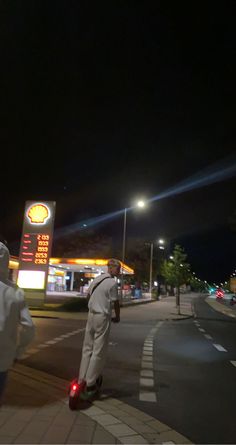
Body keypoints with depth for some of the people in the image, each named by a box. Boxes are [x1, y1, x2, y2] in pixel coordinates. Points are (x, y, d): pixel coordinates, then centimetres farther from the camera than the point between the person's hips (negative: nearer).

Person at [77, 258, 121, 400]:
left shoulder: (97, 279, 11)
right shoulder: (113, 283, -12)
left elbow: (88, 295, 20)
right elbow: (116, 303, -9)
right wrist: (117, 317, 7)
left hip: (91, 315, 8)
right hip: (103, 317, -7)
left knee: (87, 348, 14)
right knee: (99, 351, 1)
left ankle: (82, 379, 19)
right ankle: (90, 384, 6)